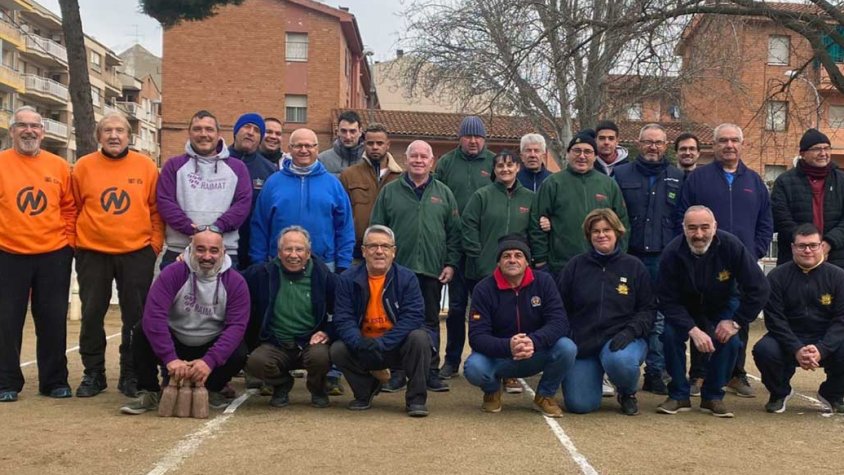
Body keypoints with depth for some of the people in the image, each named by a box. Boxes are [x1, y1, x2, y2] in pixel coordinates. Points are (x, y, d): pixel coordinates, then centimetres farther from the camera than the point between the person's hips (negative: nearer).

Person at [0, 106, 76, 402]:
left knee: (53, 321, 7)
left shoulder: (59, 166, 6)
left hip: (54, 255, 1)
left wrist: (69, 240, 2)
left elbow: (70, 207, 10)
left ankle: (54, 381, 18)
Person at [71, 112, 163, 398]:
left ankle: (131, 375, 17)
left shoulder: (146, 166, 1)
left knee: (135, 317, 5)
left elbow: (156, 209, 4)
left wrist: (155, 244, -2)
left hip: (137, 253, -1)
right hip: (92, 253, 1)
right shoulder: (84, 166, 3)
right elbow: (73, 209, 8)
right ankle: (93, 374, 20)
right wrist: (75, 241, 2)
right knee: (92, 315, 7)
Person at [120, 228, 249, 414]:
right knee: (143, 331, -26)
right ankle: (149, 392, -8)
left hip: (211, 348, 0)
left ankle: (212, 390, 4)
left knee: (238, 353, -29)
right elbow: (154, 316, -27)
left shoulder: (236, 282, -13)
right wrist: (170, 358, -38)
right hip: (174, 343, 0)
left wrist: (210, 361, -36)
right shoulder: (173, 273, -16)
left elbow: (236, 326, -21)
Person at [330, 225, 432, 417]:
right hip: (362, 350, 2)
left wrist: (381, 344, -29)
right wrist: (362, 345, -30)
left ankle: (416, 398, -12)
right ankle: (366, 391, 5)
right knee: (338, 350, -24)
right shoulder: (348, 279, -4)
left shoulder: (407, 278, -8)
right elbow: (343, 320, -10)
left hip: (399, 347, -2)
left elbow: (413, 316, -19)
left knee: (419, 338, -30)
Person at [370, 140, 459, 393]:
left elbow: (454, 232, 9)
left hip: (432, 270, 1)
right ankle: (397, 373, 14)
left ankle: (432, 372, 17)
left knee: (431, 322, 8)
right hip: (398, 268, -1)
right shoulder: (390, 191, 5)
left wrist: (451, 263, 1)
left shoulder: (443, 193, 9)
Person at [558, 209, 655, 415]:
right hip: (582, 341, 1)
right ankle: (595, 376, 27)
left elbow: (648, 308, 2)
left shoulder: (634, 267, 3)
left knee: (619, 360, -37)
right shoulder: (575, 266, 4)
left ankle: (627, 393, 1)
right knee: (579, 405, -10)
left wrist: (630, 331, -16)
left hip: (621, 340, -1)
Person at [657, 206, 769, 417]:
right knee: (670, 335, -26)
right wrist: (692, 330, -35)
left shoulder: (732, 246, -27)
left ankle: (713, 396, 0)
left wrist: (736, 322, -21)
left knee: (731, 341, -24)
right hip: (683, 310, -1)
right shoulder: (672, 253, -28)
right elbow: (668, 301, -23)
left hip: (720, 309, 1)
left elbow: (759, 289, -20)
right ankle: (679, 395, -6)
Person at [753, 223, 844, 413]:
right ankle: (780, 393, 4)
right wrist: (796, 350, -22)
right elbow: (774, 319, -8)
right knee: (764, 350, -31)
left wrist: (821, 349, -23)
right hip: (788, 340, 0)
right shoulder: (777, 276, -3)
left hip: (826, 342, 1)